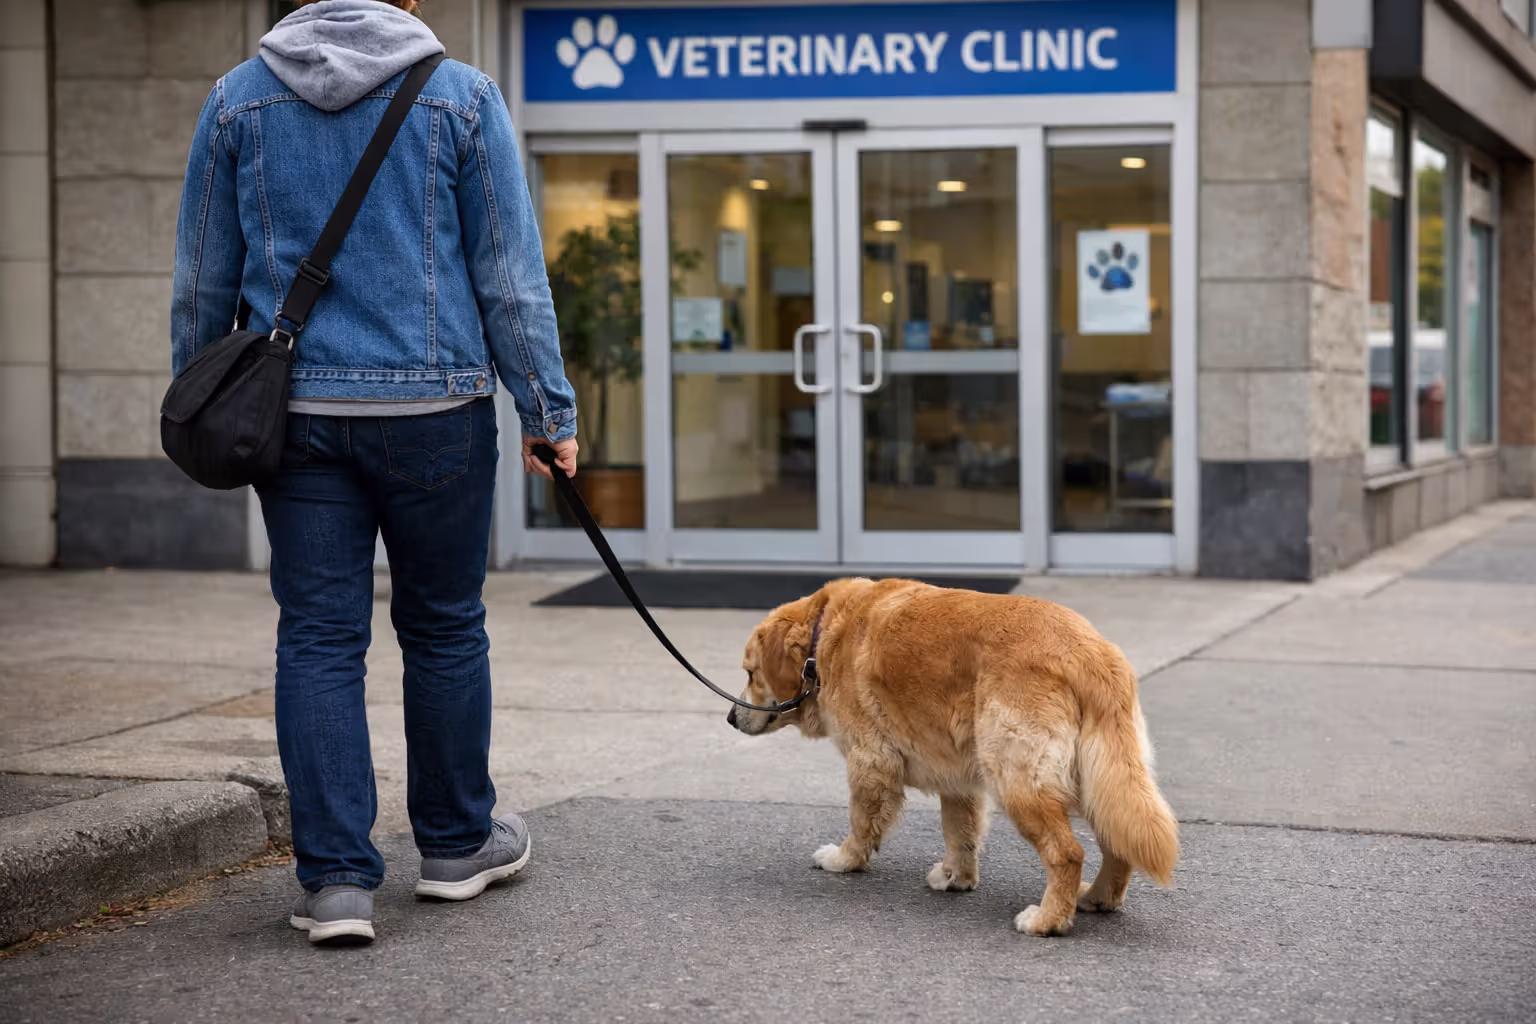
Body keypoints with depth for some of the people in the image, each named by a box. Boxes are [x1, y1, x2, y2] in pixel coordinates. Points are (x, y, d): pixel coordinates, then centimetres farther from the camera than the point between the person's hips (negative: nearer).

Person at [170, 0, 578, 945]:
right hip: (433, 406, -1)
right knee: (443, 626, 12)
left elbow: (204, 281, 9)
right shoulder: (461, 97, -1)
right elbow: (510, 274, -2)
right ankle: (457, 844, 27)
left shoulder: (237, 100, 5)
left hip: (295, 408, 2)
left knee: (318, 638, 4)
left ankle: (336, 877, 0)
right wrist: (549, 410, 4)